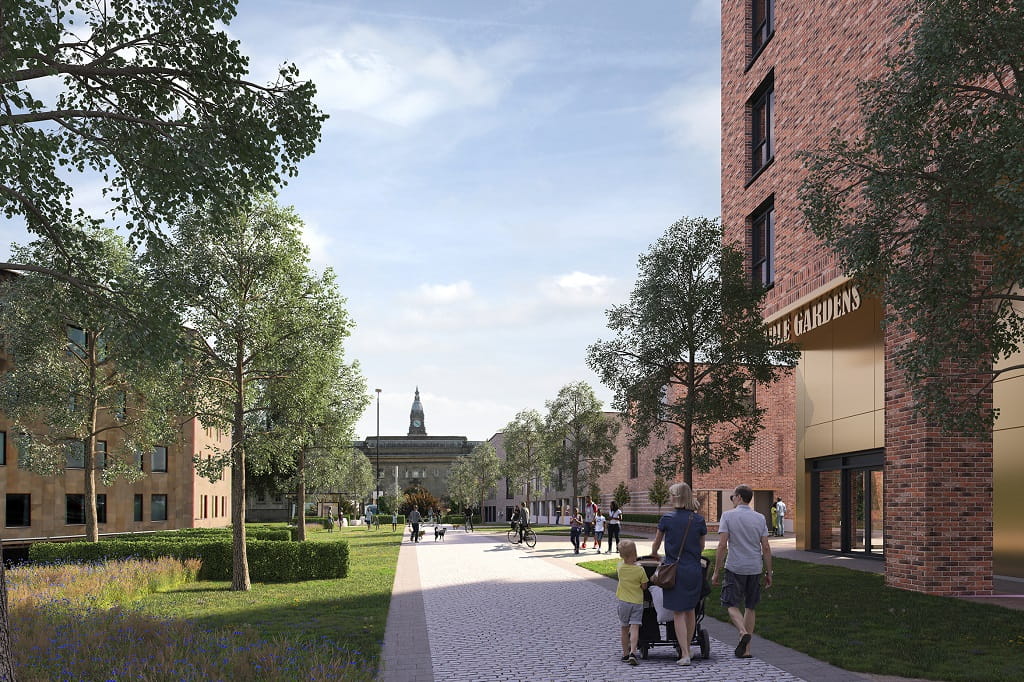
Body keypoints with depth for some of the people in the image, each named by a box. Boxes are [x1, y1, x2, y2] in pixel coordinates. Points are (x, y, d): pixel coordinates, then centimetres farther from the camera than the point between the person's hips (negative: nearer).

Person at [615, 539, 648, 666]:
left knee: (624, 628, 14)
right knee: (635, 628, -6)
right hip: (637, 602, -2)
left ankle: (625, 653, 20)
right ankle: (632, 652, -21)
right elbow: (644, 586, -3)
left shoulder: (620, 567, -6)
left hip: (624, 602, 2)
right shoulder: (640, 570, -11)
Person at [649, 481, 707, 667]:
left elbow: (656, 543, 11)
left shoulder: (667, 519, -5)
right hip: (694, 569, 3)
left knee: (678, 613, 1)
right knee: (690, 610, 17)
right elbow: (701, 547, 12)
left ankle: (685, 655, -5)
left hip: (674, 570, -3)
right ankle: (687, 649, 28)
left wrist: (653, 555, 33)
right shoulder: (699, 520, 0)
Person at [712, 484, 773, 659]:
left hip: (735, 568, -4)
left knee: (732, 605, 6)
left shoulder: (728, 516, -7)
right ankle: (746, 649, 12)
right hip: (755, 568, 4)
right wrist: (769, 573, 9)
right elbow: (766, 548, 1)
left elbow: (722, 546, -11)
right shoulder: (760, 518, 4)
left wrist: (716, 571, -5)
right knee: (750, 607, 13)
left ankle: (743, 632, -21)